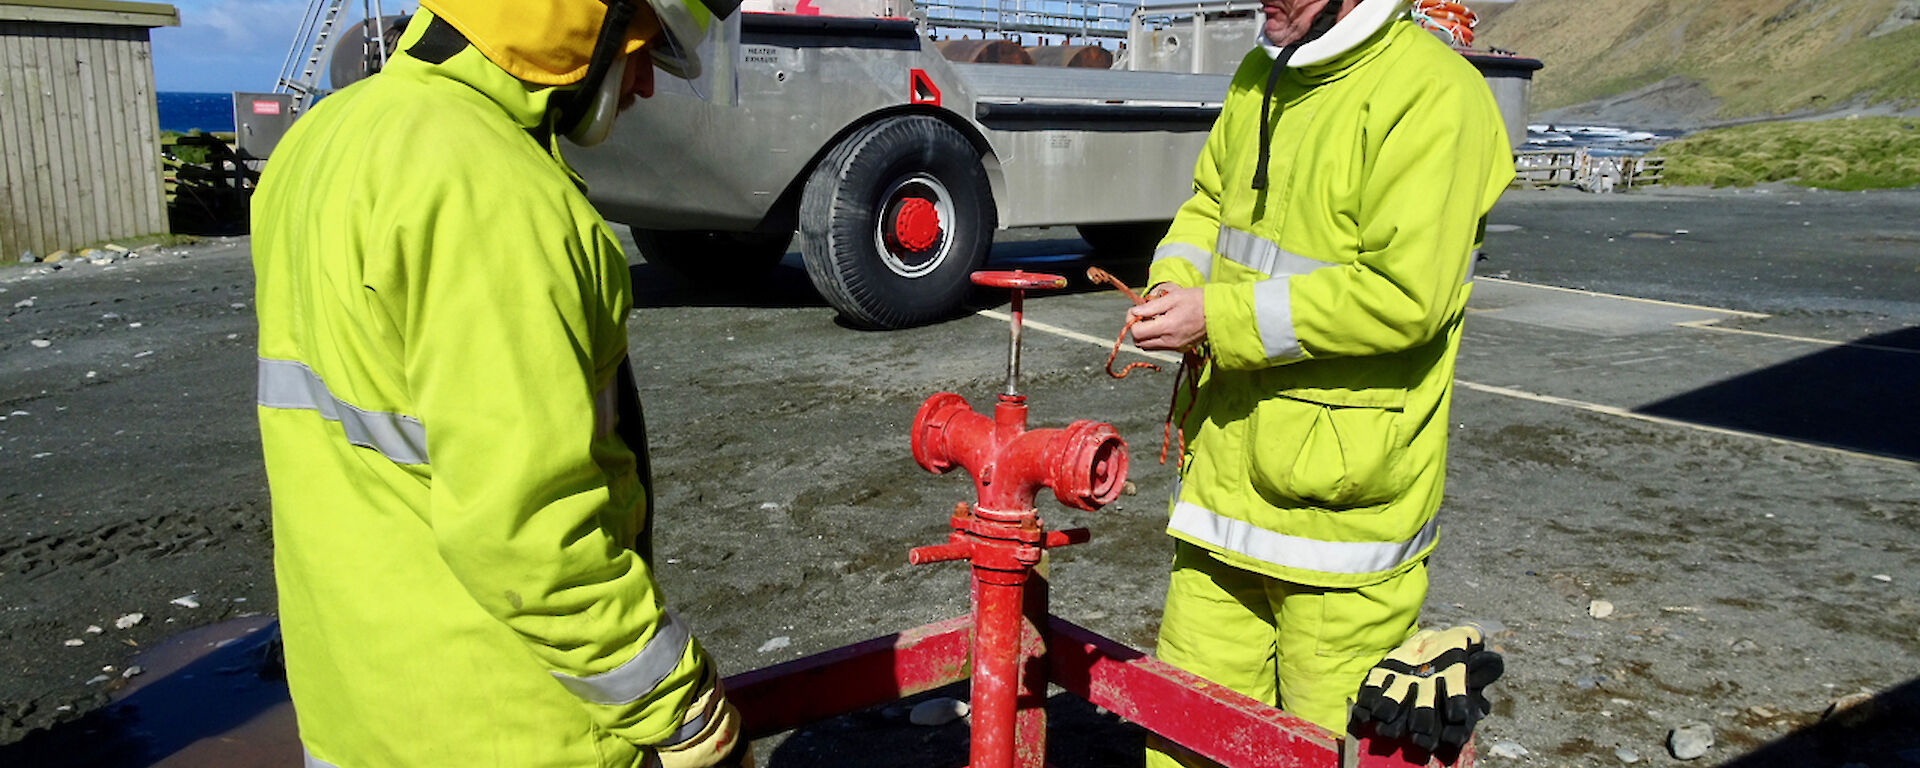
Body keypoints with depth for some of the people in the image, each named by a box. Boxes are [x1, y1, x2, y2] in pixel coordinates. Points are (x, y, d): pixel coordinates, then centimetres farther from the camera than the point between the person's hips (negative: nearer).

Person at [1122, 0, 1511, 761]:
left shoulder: (1432, 97, -15)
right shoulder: (1261, 78, 12)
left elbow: (1404, 294, -23)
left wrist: (1220, 318, -21)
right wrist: (1174, 283, 0)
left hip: (1341, 498, -7)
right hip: (1228, 473, 8)